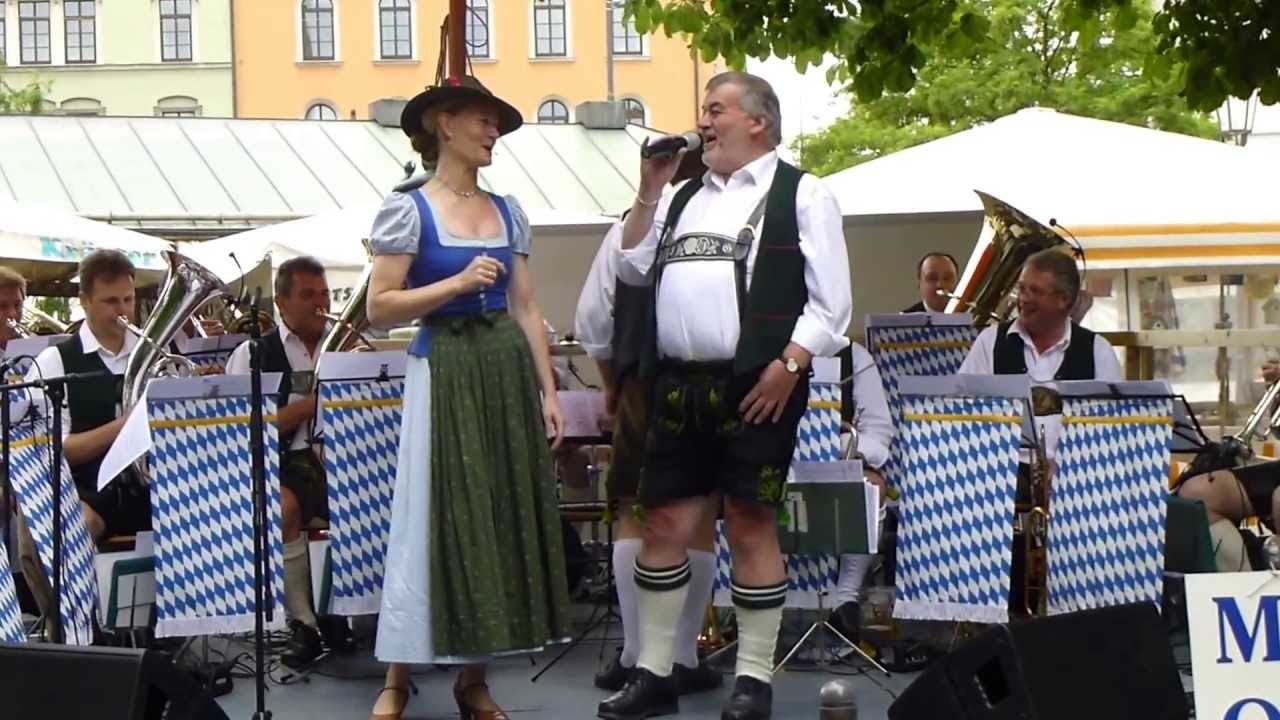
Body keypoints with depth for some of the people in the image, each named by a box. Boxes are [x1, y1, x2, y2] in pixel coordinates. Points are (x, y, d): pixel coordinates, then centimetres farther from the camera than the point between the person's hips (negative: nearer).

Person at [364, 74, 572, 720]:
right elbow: (379, 309, -9)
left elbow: (526, 310, 13)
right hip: (444, 373, -5)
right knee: (433, 521, -5)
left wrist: (548, 391, 8)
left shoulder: (508, 212, 12)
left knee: (507, 518, 4)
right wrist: (456, 283, -17)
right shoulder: (409, 210, -4)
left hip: (509, 371, 5)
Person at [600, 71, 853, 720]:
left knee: (750, 526, -1)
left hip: (756, 387, -6)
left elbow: (830, 301, -4)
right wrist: (649, 190, 10)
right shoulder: (686, 196, 19)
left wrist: (788, 366, -14)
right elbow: (633, 267, 18)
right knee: (664, 525, 6)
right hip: (679, 386, 6)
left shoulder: (800, 195, 1)